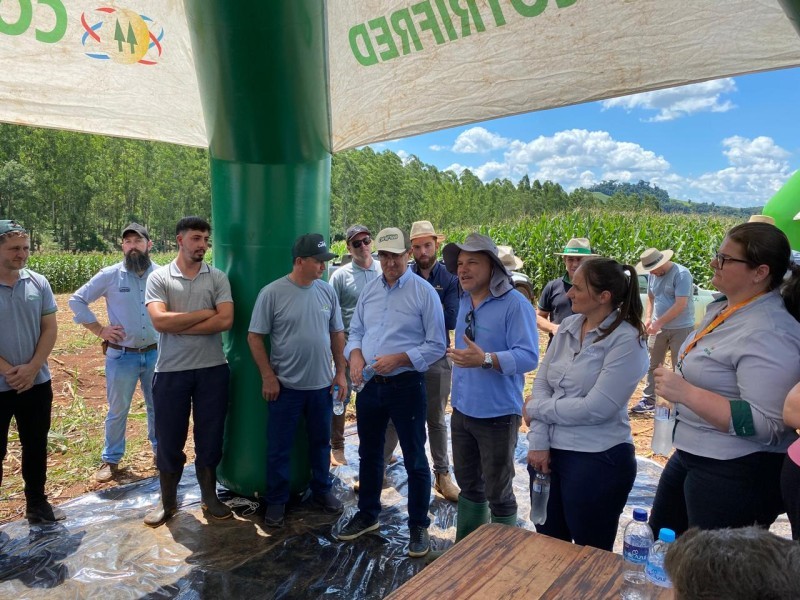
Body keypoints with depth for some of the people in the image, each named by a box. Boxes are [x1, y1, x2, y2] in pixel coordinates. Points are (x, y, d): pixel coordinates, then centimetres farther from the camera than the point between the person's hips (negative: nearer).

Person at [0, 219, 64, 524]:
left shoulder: (38, 283, 0)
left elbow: (50, 329, 1)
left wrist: (32, 368, -10)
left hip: (37, 382, 3)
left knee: (36, 446, 15)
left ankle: (36, 503, 31)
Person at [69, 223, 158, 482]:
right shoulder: (110, 275, -7)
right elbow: (77, 300, 0)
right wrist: (99, 329, -5)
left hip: (156, 353, 1)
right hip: (121, 356, -1)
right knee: (118, 410, 10)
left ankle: (161, 449, 34)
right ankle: (111, 459, 27)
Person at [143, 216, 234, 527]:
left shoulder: (218, 278, 1)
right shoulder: (159, 277, -1)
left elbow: (225, 321, -12)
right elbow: (159, 321, -15)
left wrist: (178, 326, -13)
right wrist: (205, 313, -12)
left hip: (212, 370, 1)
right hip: (171, 371, -1)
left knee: (210, 438, 12)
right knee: (169, 440, 11)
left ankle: (209, 497, 30)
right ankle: (167, 501, 30)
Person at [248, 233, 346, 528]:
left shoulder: (327, 292, 1)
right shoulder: (272, 293, -12)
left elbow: (337, 334, 9)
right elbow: (254, 337, -8)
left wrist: (341, 372, 6)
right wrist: (268, 377, -10)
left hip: (322, 385, 4)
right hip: (285, 386, -4)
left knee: (321, 442, 18)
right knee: (279, 448, 10)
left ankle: (322, 491, 38)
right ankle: (276, 501, 27)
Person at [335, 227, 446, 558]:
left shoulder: (424, 292, -10)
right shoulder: (369, 289, 7)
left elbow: (436, 346, -12)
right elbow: (355, 331, 12)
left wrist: (397, 359, -21)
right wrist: (355, 355, -8)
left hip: (406, 385, -5)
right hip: (369, 385, 6)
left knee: (414, 459, 6)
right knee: (369, 453, 19)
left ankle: (418, 526, 25)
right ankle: (367, 515, 38)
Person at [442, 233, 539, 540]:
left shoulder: (515, 304, -18)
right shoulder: (464, 301, 7)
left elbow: (528, 356, -25)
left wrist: (485, 360, -37)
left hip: (497, 414, -8)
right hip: (462, 410, 8)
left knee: (498, 493, 8)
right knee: (468, 485, 23)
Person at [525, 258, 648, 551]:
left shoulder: (627, 341, -15)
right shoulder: (568, 326, 4)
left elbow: (595, 408, -20)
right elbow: (542, 383, 2)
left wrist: (535, 408, -10)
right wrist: (538, 441, -8)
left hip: (597, 460, -6)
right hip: (549, 450, 6)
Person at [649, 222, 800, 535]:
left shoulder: (768, 334, -25)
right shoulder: (720, 308, 4)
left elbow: (767, 426, -30)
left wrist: (685, 393, -31)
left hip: (738, 474, -9)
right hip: (691, 455, 10)